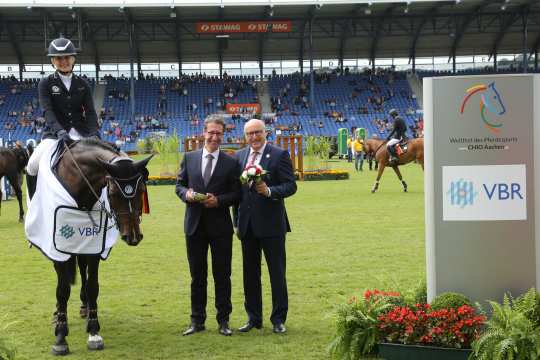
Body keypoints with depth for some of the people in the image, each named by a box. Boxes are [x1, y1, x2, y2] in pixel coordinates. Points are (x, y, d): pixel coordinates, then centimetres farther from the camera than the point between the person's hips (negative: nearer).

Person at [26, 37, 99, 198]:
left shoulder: (83, 84, 10)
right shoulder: (46, 83, 2)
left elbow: (90, 112, 1)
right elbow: (47, 111, -13)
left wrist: (94, 134, -19)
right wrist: (60, 131, -32)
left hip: (80, 133, 3)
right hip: (54, 134, -2)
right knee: (33, 165, -26)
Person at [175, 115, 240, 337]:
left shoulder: (230, 162, 0)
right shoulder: (189, 158, 6)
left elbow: (236, 193, 0)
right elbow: (179, 185, 10)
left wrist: (219, 200, -17)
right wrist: (186, 194, -12)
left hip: (220, 226, -2)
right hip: (195, 225, 2)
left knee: (222, 275, 5)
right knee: (197, 275, 10)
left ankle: (223, 320, 15)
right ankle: (197, 320, 19)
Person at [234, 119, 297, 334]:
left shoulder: (279, 155, -5)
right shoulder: (239, 156, 9)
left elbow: (291, 185, -9)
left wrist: (269, 191, -26)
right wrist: (237, 219, 8)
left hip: (271, 223, -5)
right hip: (247, 223, 5)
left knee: (277, 272, 2)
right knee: (250, 272, 12)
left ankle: (278, 319, 13)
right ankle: (253, 318, 23)